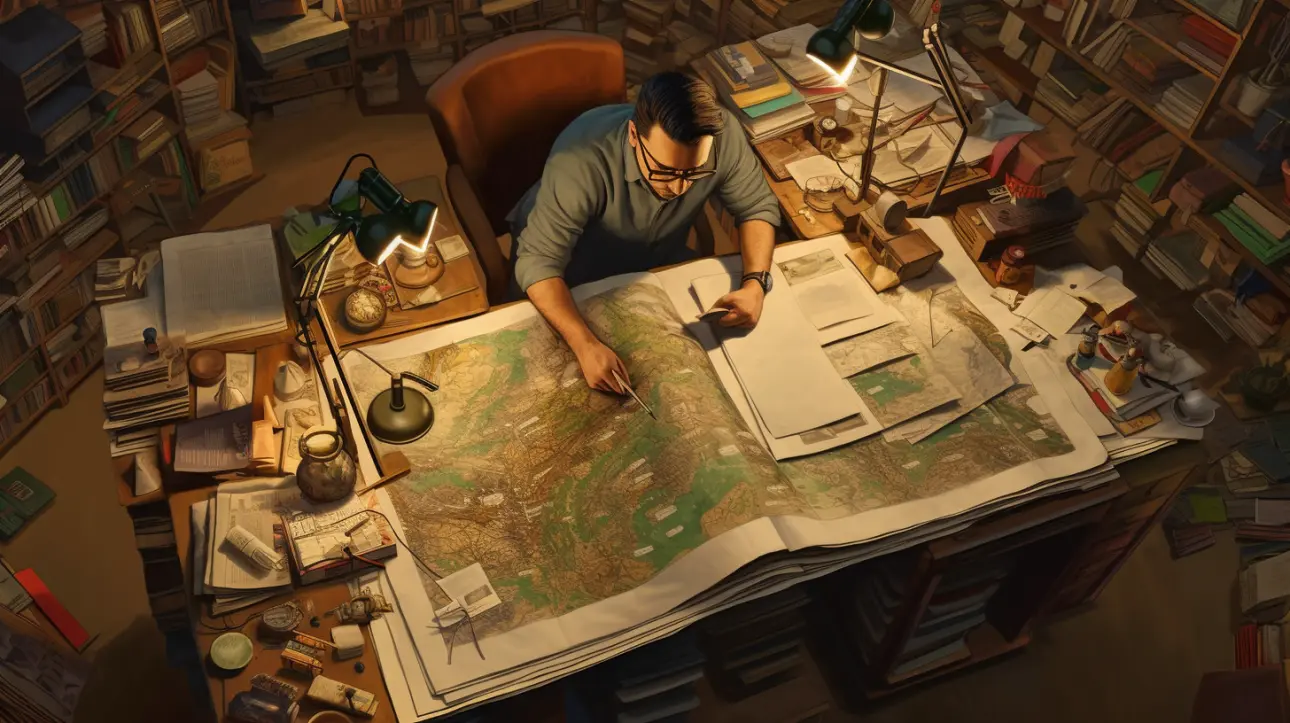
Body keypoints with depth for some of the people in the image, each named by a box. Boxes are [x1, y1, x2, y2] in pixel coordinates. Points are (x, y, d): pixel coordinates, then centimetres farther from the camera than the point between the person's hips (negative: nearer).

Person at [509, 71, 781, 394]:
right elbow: (538, 261, -37)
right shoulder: (582, 161, -41)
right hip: (571, 273, -3)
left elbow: (758, 207, -13)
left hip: (657, 260, 4)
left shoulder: (722, 135, -29)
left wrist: (755, 283, -31)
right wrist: (586, 345, -51)